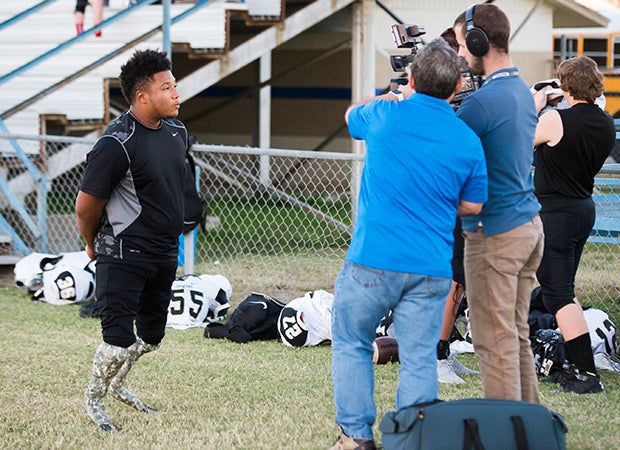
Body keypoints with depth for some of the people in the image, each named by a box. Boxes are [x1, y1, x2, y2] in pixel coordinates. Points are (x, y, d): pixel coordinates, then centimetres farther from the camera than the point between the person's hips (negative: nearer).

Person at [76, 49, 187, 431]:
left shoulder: (177, 132, 3)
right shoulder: (116, 144, -22)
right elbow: (86, 207, -13)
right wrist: (94, 245, 3)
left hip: (165, 254, 8)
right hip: (125, 256, -7)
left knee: (151, 335, 16)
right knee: (119, 339, -7)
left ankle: (116, 383, 41)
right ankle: (94, 398, 18)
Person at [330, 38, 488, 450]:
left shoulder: (386, 115, -5)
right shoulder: (468, 142, -1)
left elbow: (352, 115, 20)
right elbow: (472, 206, 10)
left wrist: (396, 96, 34)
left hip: (373, 259, -1)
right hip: (432, 268, 2)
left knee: (351, 345, 13)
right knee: (420, 359, 6)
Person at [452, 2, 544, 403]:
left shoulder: (485, 100, -19)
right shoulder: (522, 90, 12)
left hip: (496, 233, -9)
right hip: (529, 223, 9)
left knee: (495, 341, -4)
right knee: (517, 334, 15)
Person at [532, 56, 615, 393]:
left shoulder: (556, 120, -20)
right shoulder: (606, 125, 3)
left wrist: (535, 108, 9)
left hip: (556, 212, -8)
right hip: (584, 208, 8)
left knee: (558, 295, -5)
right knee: (562, 290, 20)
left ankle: (587, 374, -10)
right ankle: (576, 366, 22)